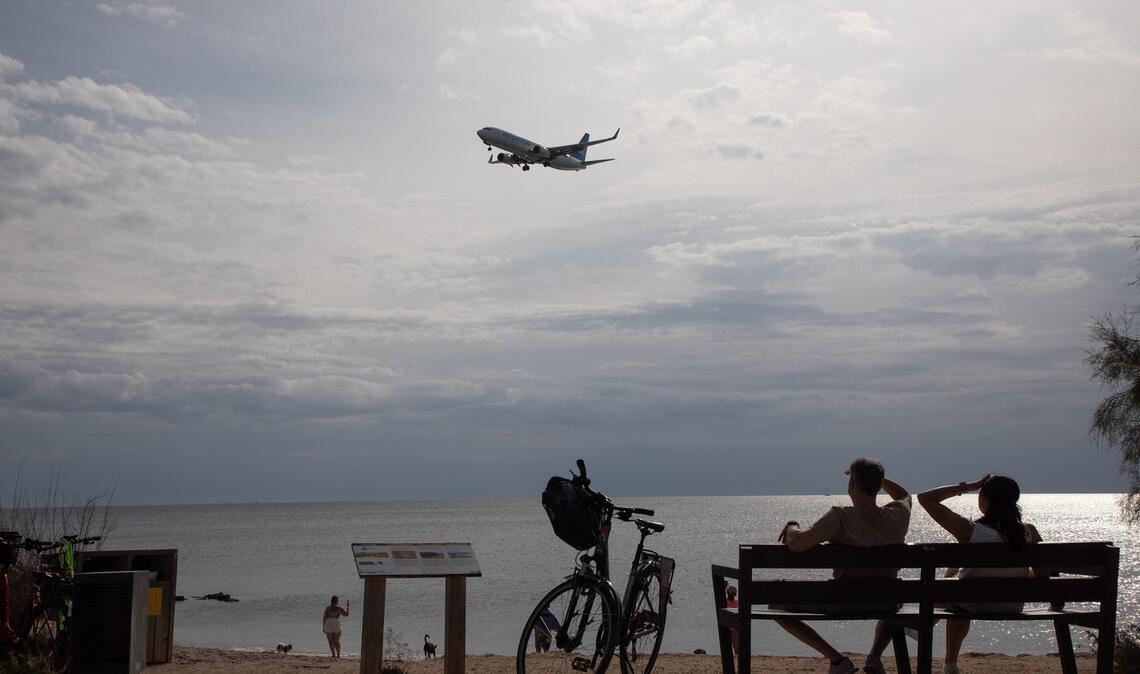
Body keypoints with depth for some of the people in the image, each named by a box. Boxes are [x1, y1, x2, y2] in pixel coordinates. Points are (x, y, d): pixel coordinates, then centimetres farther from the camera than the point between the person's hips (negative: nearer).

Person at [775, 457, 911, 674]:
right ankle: (875, 655, 15)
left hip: (844, 603, -5)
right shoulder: (899, 515, -4)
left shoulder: (840, 517, -21)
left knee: (776, 604, 11)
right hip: (883, 603, 5)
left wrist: (791, 527, -9)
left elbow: (796, 544, -30)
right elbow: (903, 495, 23)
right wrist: (876, 475, 21)